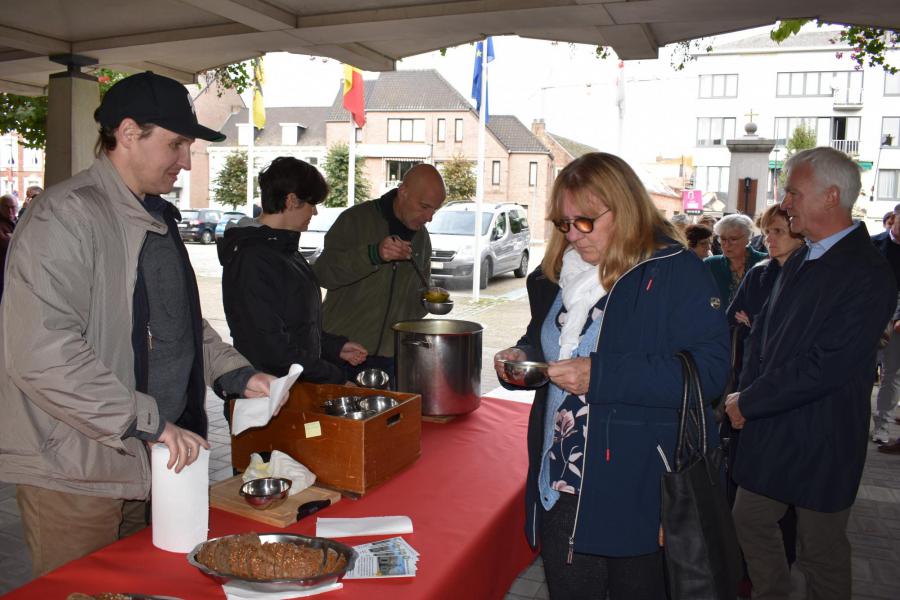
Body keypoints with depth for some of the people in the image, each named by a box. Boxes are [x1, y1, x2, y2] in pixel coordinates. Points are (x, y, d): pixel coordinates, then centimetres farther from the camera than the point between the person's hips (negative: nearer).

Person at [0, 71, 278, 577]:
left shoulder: (159, 219, 13)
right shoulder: (66, 215, -17)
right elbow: (41, 355, -25)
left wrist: (239, 374, 8)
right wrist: (149, 421, -23)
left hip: (150, 462, 8)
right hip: (76, 476, -8)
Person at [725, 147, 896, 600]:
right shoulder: (800, 261, 7)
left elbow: (823, 367, -25)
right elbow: (762, 330, 10)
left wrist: (748, 402, -17)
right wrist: (745, 394, -4)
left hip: (821, 442, -8)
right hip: (770, 427, 8)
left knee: (821, 551, 11)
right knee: (750, 521, 19)